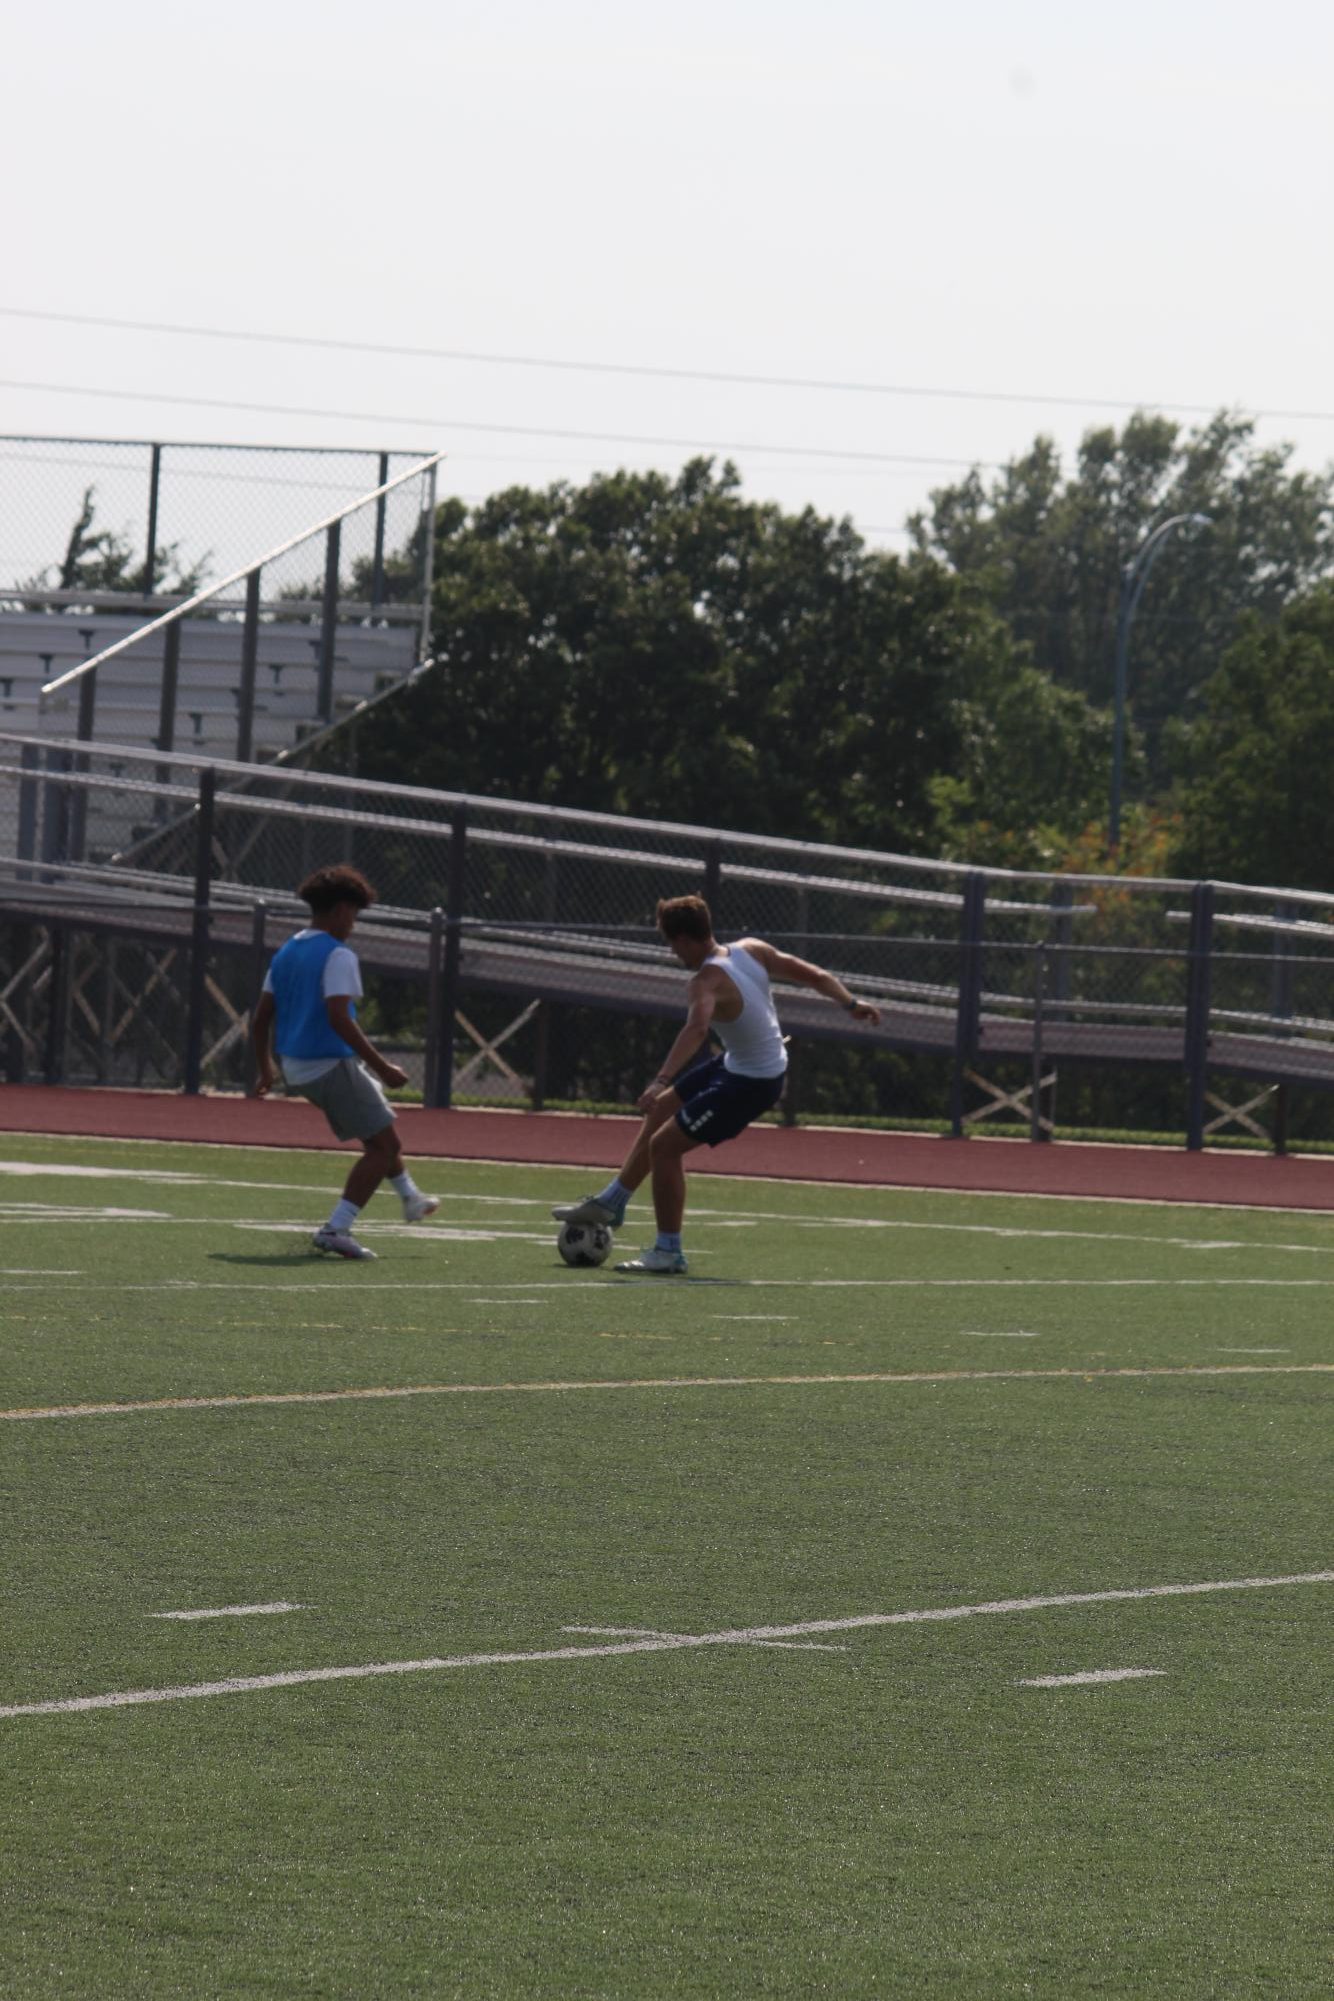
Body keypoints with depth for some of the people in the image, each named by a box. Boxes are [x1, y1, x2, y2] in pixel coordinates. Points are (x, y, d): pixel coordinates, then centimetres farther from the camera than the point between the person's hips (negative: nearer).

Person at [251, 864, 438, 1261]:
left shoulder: (285, 955, 12)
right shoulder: (338, 956, -14)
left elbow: (261, 1019, 13)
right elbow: (339, 1018, -24)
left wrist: (266, 1071, 24)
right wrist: (381, 1067, -22)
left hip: (295, 1068, 9)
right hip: (332, 1064, -9)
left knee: (380, 1131, 28)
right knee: (384, 1144, -2)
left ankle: (410, 1196, 43)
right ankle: (336, 1228, -11)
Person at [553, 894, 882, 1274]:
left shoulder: (708, 982, -29)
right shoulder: (752, 950, -5)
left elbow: (697, 1028, -48)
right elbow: (816, 976, 0)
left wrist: (662, 1081, -59)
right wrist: (851, 1003, 17)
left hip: (750, 1085, -10)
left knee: (664, 1146, -4)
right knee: (660, 1112, 23)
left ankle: (669, 1252, 6)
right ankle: (611, 1203, 37)